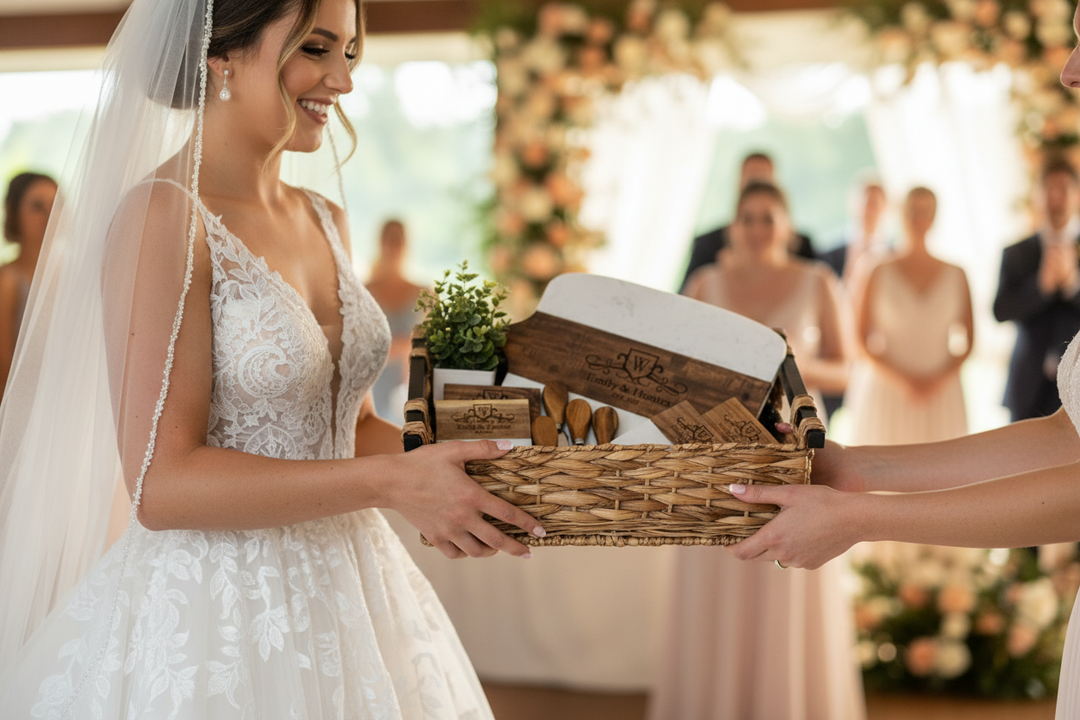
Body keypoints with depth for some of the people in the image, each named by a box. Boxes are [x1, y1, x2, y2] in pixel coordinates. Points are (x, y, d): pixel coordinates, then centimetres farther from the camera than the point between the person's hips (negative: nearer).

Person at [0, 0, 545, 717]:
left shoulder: (325, 221, 8)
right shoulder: (161, 215, -15)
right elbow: (162, 484, -20)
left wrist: (479, 457, -4)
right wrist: (392, 483, -24)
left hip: (342, 597, 8)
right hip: (213, 615, -8)